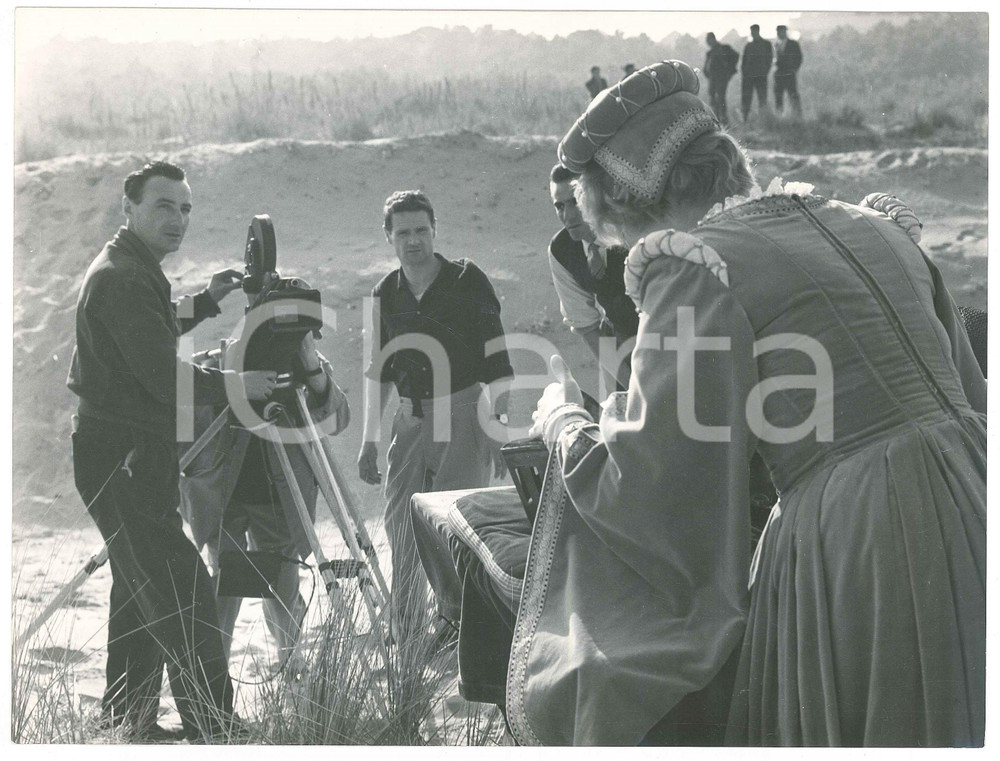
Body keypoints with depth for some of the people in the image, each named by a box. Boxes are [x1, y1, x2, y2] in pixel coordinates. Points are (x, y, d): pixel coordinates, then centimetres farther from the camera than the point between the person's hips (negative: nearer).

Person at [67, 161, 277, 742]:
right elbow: (163, 377, -23)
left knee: (143, 588, 16)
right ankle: (213, 728, -12)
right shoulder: (119, 279, -17)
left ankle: (128, 717, 25)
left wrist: (206, 302, 19)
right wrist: (234, 386, -13)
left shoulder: (137, 272, 15)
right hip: (122, 460, -11)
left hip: (137, 459, 11)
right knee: (184, 594, -12)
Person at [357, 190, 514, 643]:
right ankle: (404, 641, 9)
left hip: (463, 415, -4)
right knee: (400, 528, 0)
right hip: (411, 420, 4)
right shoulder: (386, 294, 9)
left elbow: (496, 360, -5)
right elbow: (378, 368, 16)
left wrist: (500, 430, -11)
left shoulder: (467, 281, -4)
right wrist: (369, 440, 13)